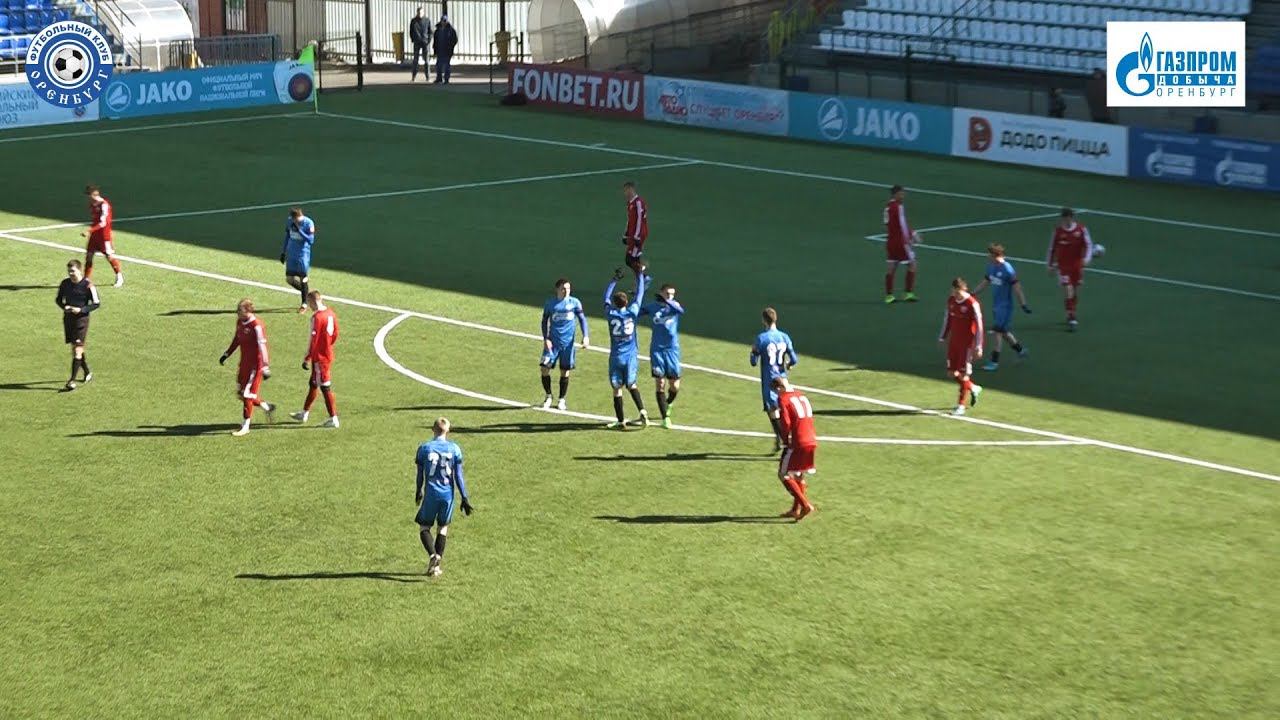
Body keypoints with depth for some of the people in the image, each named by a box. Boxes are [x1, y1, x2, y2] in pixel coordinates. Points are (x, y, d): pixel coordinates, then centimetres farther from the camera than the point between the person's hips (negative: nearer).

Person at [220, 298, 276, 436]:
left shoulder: (256, 326, -19)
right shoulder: (240, 322, 6)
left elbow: (262, 346, -20)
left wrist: (265, 367, -23)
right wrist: (226, 354, 26)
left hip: (255, 364, -9)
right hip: (244, 363, 9)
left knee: (247, 395, -5)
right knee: (242, 394, 13)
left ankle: (245, 427, 3)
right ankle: (267, 407, 32)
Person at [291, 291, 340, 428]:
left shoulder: (317, 317, -22)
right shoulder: (330, 313, 4)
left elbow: (313, 341, -21)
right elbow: (335, 335, 12)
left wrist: (307, 359, -15)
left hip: (319, 358, -9)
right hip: (328, 355, 9)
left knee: (325, 388, -2)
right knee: (314, 384, 20)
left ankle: (333, 419, 2)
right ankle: (304, 414, 33)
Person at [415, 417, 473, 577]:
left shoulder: (424, 448, -1)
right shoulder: (454, 449, 0)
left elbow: (420, 475, 4)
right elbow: (458, 476, -1)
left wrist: (418, 492, 21)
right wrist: (465, 498, 3)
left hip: (431, 493, -1)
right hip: (448, 494, 1)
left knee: (424, 527, 9)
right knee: (443, 527, 15)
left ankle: (432, 554, -18)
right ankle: (436, 566, 12)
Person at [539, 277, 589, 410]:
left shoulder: (574, 302, 0)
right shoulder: (550, 303, 2)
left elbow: (582, 319, 4)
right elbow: (544, 321, 8)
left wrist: (585, 336, -8)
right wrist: (545, 338, -3)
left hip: (568, 343, 0)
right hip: (552, 342, 0)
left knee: (565, 372, 5)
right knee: (545, 368, -8)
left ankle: (561, 400, 21)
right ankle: (548, 396, 13)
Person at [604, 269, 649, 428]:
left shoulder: (611, 314, -6)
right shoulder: (632, 312, -5)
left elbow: (606, 297, 11)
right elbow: (639, 293, 7)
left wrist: (615, 279, 20)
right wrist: (640, 274, 17)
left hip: (616, 357, -2)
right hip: (631, 356, 2)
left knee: (617, 388, 4)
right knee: (631, 384, 17)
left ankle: (621, 421, 5)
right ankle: (642, 412, -1)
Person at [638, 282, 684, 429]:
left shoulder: (674, 305, -1)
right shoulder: (652, 306, 3)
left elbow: (681, 311, -24)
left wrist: (666, 301, -33)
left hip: (673, 350, 0)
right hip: (657, 350, 0)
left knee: (675, 387, 3)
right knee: (660, 384, -5)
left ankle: (668, 404, 36)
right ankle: (665, 418, 1)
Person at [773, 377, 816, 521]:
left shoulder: (783, 399, -7)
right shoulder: (801, 396, 16)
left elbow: (786, 423, -15)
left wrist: (786, 440, 1)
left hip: (797, 443, -7)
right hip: (812, 441, 7)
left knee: (784, 475, 2)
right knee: (798, 475, 20)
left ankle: (805, 505, -8)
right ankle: (796, 510, 23)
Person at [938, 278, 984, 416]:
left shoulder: (972, 304, -17)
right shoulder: (951, 300, 2)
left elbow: (979, 326, -14)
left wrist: (978, 347, -15)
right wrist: (942, 337, 17)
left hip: (967, 344, -6)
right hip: (954, 342, 6)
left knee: (963, 373, -2)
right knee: (952, 372, 8)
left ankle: (961, 406, 7)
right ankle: (973, 388, 32)